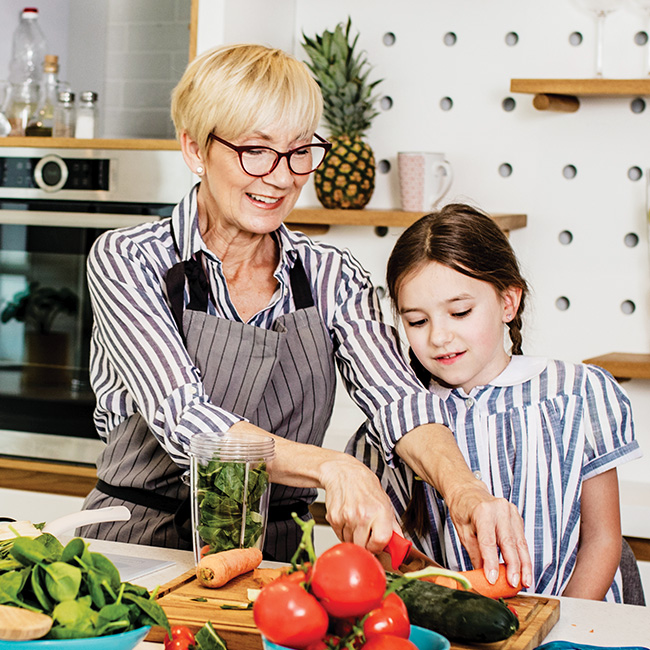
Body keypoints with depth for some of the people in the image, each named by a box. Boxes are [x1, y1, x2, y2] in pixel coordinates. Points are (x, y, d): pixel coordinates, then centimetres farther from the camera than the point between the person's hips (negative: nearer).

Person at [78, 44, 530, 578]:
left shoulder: (331, 276, 5)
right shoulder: (126, 259, -7)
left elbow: (398, 400, -9)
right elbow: (183, 420, -20)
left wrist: (466, 494, -31)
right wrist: (330, 467, -35)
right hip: (137, 549, -3)